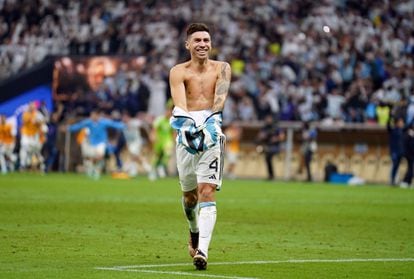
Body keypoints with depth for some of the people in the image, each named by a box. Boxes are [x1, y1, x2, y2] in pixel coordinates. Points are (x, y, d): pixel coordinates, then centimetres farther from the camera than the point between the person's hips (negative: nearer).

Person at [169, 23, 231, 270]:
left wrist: (211, 120, -29)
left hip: (212, 133, -1)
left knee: (207, 191, -14)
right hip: (187, 134, 1)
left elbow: (220, 96, -11)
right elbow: (179, 103, -13)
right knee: (189, 193, 13)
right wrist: (186, 122, -33)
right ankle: (194, 231, 44)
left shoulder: (222, 68, 6)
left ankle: (202, 250, -21)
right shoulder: (178, 72, 4)